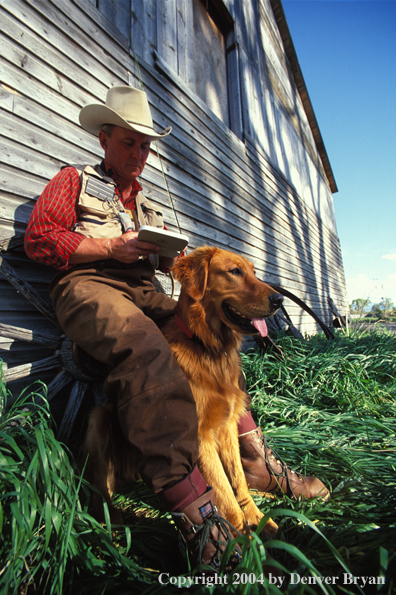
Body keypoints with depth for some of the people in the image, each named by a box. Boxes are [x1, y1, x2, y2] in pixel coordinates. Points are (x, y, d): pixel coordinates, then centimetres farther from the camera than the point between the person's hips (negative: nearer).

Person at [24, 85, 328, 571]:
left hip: (142, 292, 7)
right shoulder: (74, 181, 15)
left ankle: (255, 462, -6)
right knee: (146, 347, -37)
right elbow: (38, 239, 0)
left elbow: (160, 260, 27)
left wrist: (169, 254, 2)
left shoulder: (145, 205, 32)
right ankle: (195, 512, -41)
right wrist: (113, 246, -10)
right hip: (88, 284, -6)